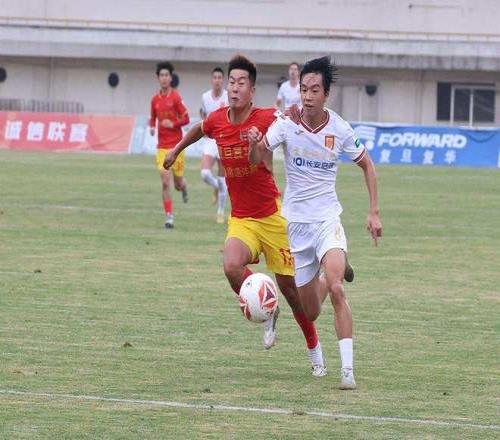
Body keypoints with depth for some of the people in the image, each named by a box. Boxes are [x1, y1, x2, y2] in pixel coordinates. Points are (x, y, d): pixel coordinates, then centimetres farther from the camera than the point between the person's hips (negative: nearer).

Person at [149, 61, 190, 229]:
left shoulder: (176, 98, -6)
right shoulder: (155, 99, 7)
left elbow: (186, 119, -5)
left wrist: (173, 124, -22)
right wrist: (152, 127, -2)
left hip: (176, 144, -2)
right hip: (162, 146, 2)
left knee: (178, 183, 7)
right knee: (165, 182, -10)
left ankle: (183, 186, 45)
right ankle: (169, 217, -6)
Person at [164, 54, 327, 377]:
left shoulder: (266, 119, -13)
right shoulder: (216, 121, -1)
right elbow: (199, 130, 22)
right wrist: (177, 150, 38)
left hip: (271, 215, -3)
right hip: (240, 218, 3)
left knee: (288, 284, 2)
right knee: (232, 266, -26)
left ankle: (315, 349, 23)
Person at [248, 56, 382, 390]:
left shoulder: (340, 129, -7)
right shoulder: (286, 124, -8)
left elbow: (367, 165, 8)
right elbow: (257, 160, -13)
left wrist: (374, 212, 2)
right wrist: (255, 144, -37)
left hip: (327, 218, -1)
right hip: (294, 221, 1)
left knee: (336, 288, -27)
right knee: (310, 313, 6)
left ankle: (348, 369, -25)